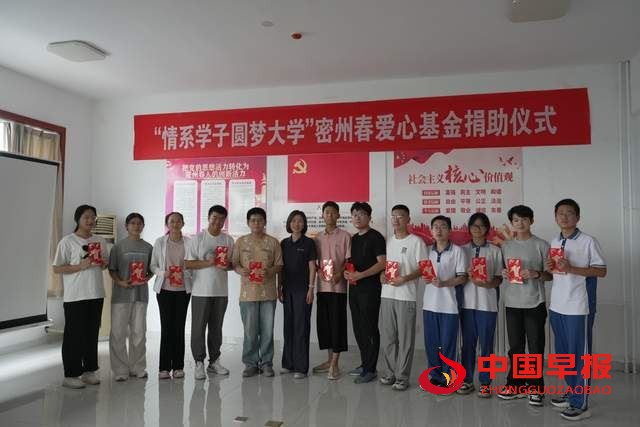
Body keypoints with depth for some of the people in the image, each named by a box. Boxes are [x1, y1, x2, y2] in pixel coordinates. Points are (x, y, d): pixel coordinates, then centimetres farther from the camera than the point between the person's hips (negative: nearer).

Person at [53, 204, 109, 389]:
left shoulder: (100, 241, 11)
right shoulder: (67, 241, -4)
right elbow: (56, 268, -6)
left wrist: (102, 263, -3)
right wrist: (80, 266, -18)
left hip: (96, 294, 5)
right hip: (75, 296, -5)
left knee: (92, 334, 12)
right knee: (74, 335, 0)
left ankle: (89, 370, 23)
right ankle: (71, 375, 11)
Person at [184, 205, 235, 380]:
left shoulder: (228, 240, 8)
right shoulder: (198, 238, -2)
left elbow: (233, 263, 14)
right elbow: (187, 263, -6)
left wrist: (227, 265, -9)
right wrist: (209, 263, -18)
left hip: (221, 291, 3)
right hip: (201, 291, -3)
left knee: (216, 328, 12)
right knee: (198, 328, 1)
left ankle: (214, 361, 23)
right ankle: (199, 363, 12)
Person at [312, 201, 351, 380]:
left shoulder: (345, 236, -1)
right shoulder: (317, 237, 12)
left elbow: (349, 260, -3)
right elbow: (313, 260, 14)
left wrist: (339, 274, -18)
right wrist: (319, 270, -5)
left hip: (338, 286, -5)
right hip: (322, 286, 5)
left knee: (337, 323, -3)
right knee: (323, 322, 9)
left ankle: (335, 364, 3)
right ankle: (329, 359, 22)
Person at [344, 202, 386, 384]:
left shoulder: (375, 237, -7)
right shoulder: (353, 239, 16)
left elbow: (382, 263, -15)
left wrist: (360, 275, -20)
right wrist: (347, 271, 4)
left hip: (370, 288, -8)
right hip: (354, 288, 8)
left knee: (369, 328, -2)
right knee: (358, 328, 13)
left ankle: (370, 369, 7)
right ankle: (364, 363, 26)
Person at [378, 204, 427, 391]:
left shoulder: (416, 241, -4)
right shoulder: (388, 241, 14)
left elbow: (423, 268, -7)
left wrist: (404, 279, -17)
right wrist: (382, 274, 0)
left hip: (406, 297, -5)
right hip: (386, 295, 6)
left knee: (405, 338, 1)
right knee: (386, 337, 11)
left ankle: (402, 377, 12)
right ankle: (388, 373, 24)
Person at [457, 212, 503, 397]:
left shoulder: (495, 251, 2)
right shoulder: (463, 249, 7)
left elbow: (499, 278, 1)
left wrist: (489, 284, -17)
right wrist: (468, 277, -10)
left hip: (487, 303, -2)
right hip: (467, 302, 2)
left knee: (486, 344, 5)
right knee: (468, 343, 9)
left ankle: (485, 382, 18)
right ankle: (467, 380, 21)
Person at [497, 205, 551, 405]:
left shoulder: (541, 245, -2)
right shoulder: (506, 246, 10)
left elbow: (550, 274, 0)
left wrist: (536, 274, -18)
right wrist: (503, 274, -5)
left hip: (534, 304, -3)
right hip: (512, 303, 4)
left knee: (535, 347, 3)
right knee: (515, 347, 12)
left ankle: (535, 388, 17)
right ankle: (515, 385, 23)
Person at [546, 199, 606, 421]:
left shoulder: (588, 241, -8)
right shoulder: (554, 242, 11)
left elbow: (601, 271, -10)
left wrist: (571, 268, -20)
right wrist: (549, 268, -2)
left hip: (579, 307, -6)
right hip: (557, 306, 6)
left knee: (580, 355, 0)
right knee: (563, 353, 15)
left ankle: (581, 404, 9)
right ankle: (572, 392, 31)